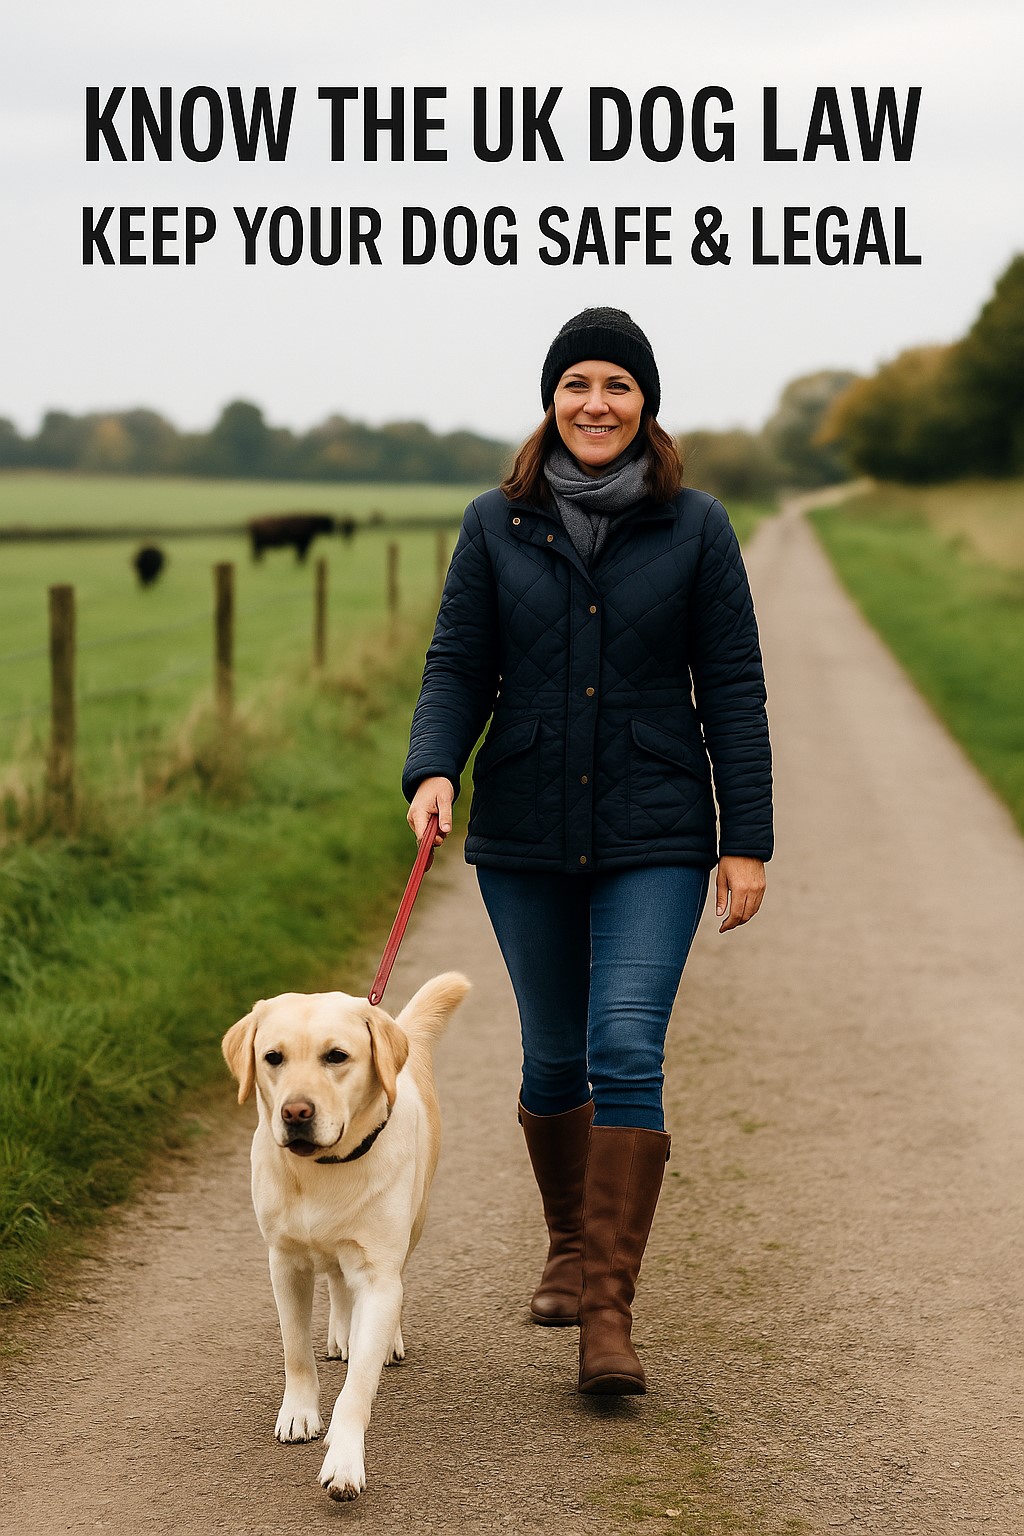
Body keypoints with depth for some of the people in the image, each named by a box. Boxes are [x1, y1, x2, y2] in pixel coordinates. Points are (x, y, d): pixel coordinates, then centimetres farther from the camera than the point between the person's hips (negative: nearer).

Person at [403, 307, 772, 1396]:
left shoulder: (694, 528, 0)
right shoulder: (497, 526, 3)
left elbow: (732, 690, 1)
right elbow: (457, 669, 3)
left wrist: (748, 839, -3)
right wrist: (432, 771, -16)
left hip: (655, 838, -2)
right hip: (526, 837, 2)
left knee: (627, 1050, -13)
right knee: (553, 1056, 12)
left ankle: (607, 1311, -11)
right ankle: (571, 1244, 35)